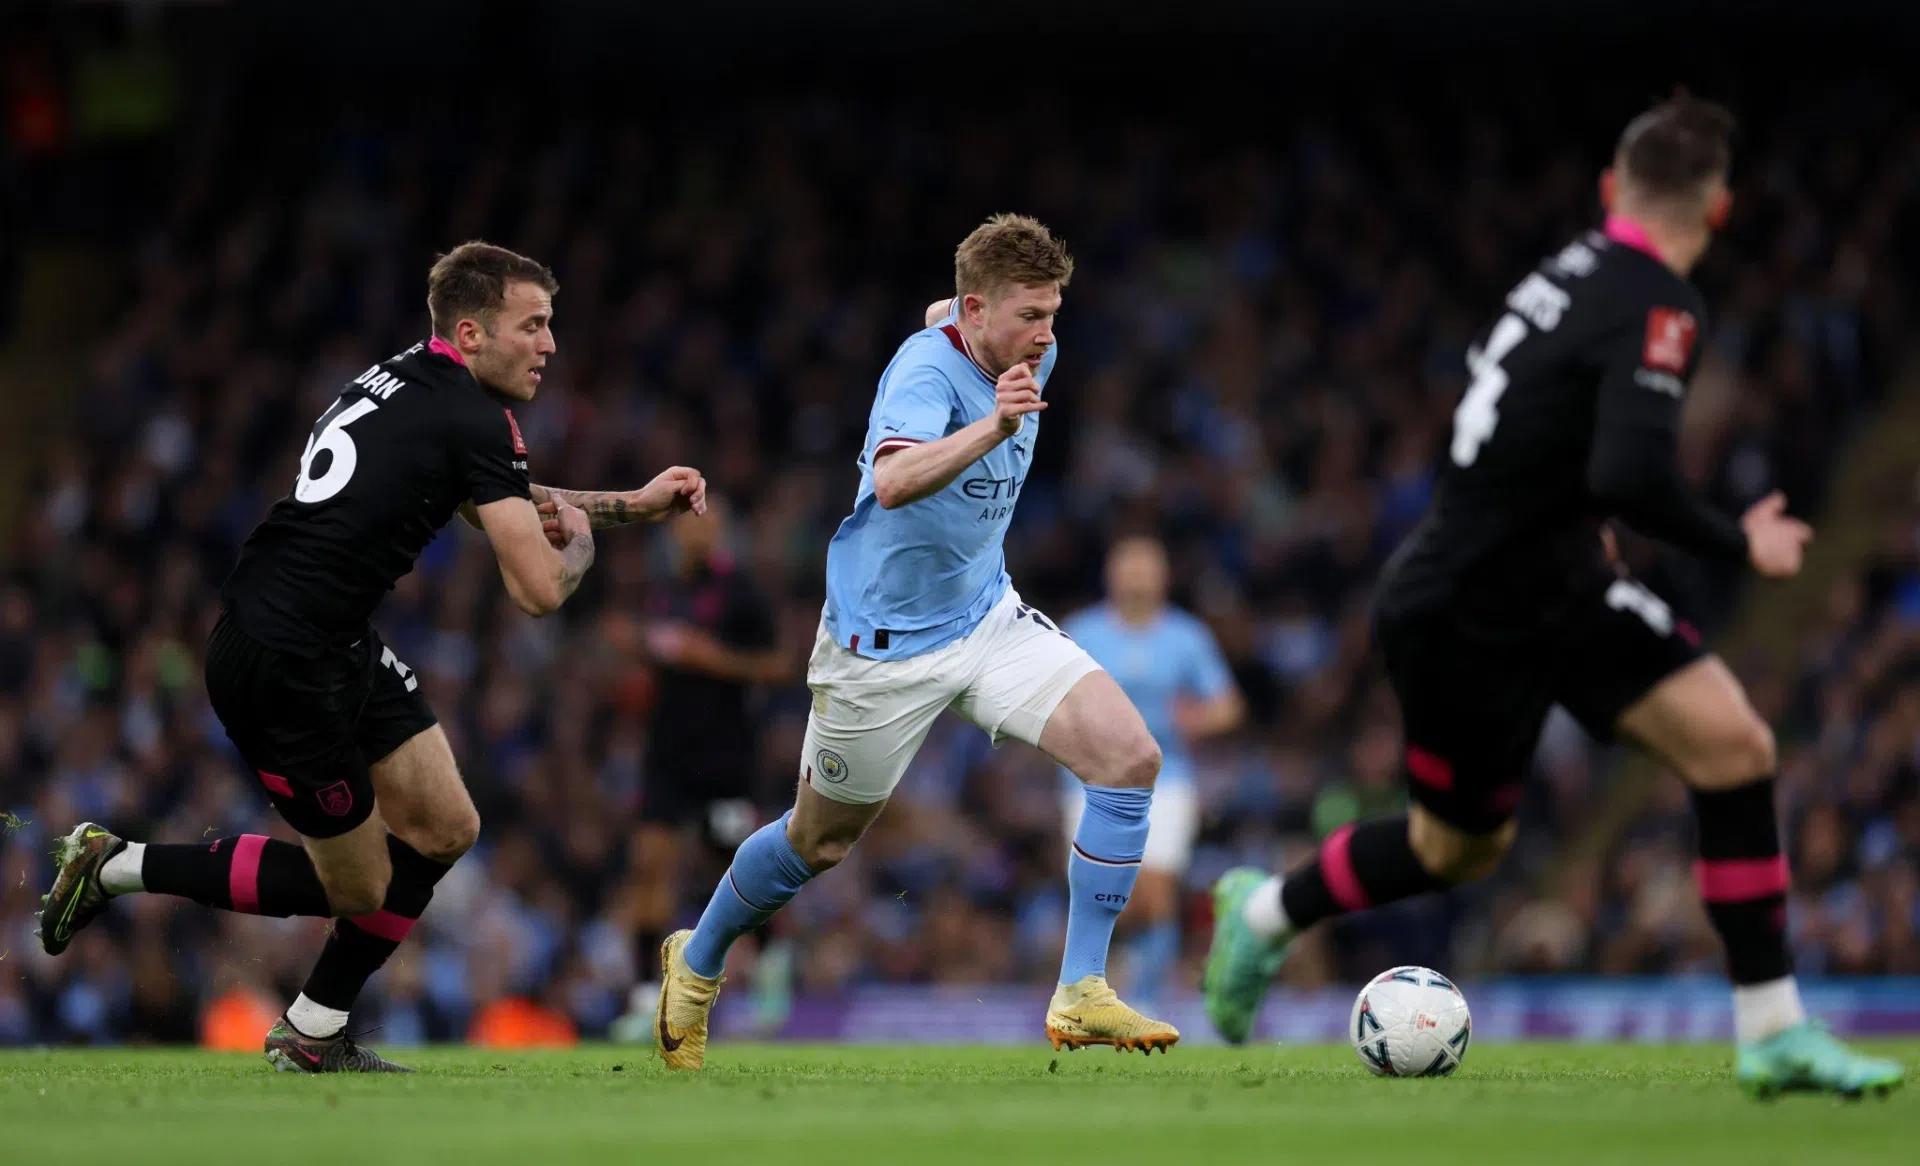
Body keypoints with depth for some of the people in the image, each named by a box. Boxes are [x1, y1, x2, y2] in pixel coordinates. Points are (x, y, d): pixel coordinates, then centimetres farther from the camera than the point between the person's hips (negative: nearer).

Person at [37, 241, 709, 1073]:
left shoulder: (404, 379, 11)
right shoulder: (473, 420, -16)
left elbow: (504, 498, 31)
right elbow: (539, 589, -19)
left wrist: (633, 504, 27)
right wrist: (579, 540, 4)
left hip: (339, 649, 9)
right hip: (281, 667, -9)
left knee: (446, 829, 12)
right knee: (356, 886, 5)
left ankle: (312, 1035, 23)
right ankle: (117, 868, 13)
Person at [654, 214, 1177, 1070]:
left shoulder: (1030, 357, -2)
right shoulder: (927, 368, -26)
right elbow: (893, 481, -48)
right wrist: (990, 429, -60)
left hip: (987, 618, 7)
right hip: (885, 641, -7)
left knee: (1129, 755, -15)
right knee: (820, 841, 12)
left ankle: (1081, 997, -11)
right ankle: (696, 965, 41)